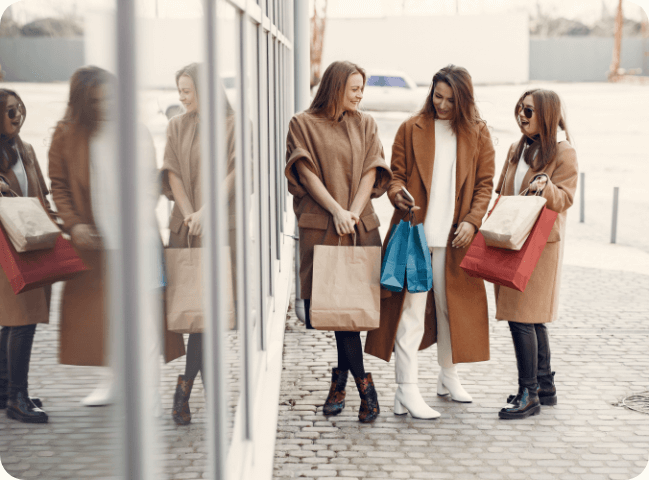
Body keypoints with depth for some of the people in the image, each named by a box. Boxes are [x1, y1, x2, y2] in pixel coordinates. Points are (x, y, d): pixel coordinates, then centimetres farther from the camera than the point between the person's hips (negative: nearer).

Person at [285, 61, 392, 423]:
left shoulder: (365, 124, 14)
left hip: (361, 224, 2)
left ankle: (340, 380, 7)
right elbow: (306, 173, -3)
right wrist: (336, 211, -13)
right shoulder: (303, 125, 5)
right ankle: (363, 382, 3)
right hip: (320, 226, -2)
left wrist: (354, 212, -9)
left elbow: (371, 171, 5)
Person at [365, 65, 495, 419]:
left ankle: (449, 376, 30)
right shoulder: (412, 129, 4)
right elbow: (396, 173, 6)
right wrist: (398, 194, -16)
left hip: (455, 236, 2)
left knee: (452, 304, 11)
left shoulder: (477, 133, 7)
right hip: (415, 231, -2)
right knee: (410, 307, -6)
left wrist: (472, 220, -5)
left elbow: (485, 183, 7)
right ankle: (407, 392, -5)